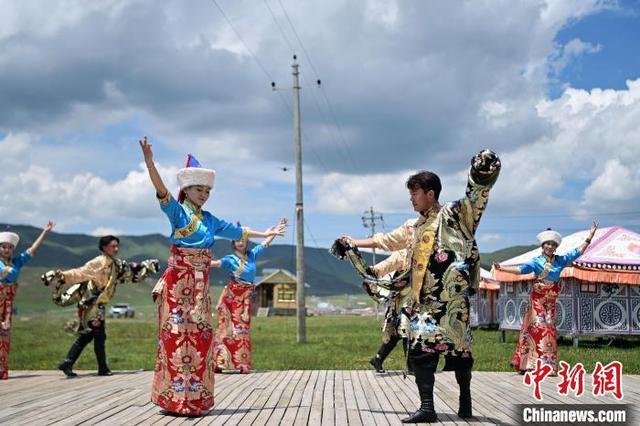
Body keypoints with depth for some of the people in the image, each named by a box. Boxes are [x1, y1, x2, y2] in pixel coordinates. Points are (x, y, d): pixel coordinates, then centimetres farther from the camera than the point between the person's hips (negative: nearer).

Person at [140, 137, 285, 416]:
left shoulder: (210, 220, 16)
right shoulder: (177, 211, -3)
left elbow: (237, 231, 29)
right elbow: (162, 191, -20)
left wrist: (263, 234, 38)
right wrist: (149, 163, -36)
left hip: (200, 284, 6)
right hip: (178, 281, -6)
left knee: (200, 336, 5)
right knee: (176, 335, -7)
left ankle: (194, 398, 12)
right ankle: (174, 398, -2)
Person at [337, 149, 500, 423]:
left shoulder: (453, 215, 2)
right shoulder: (413, 227, 21)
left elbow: (476, 197, -10)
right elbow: (384, 241, 29)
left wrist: (481, 174, -27)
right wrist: (353, 243, 28)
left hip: (451, 297, -5)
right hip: (423, 299, 6)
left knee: (458, 348, 1)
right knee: (420, 348, -5)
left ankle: (465, 400, 20)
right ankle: (427, 408, -3)